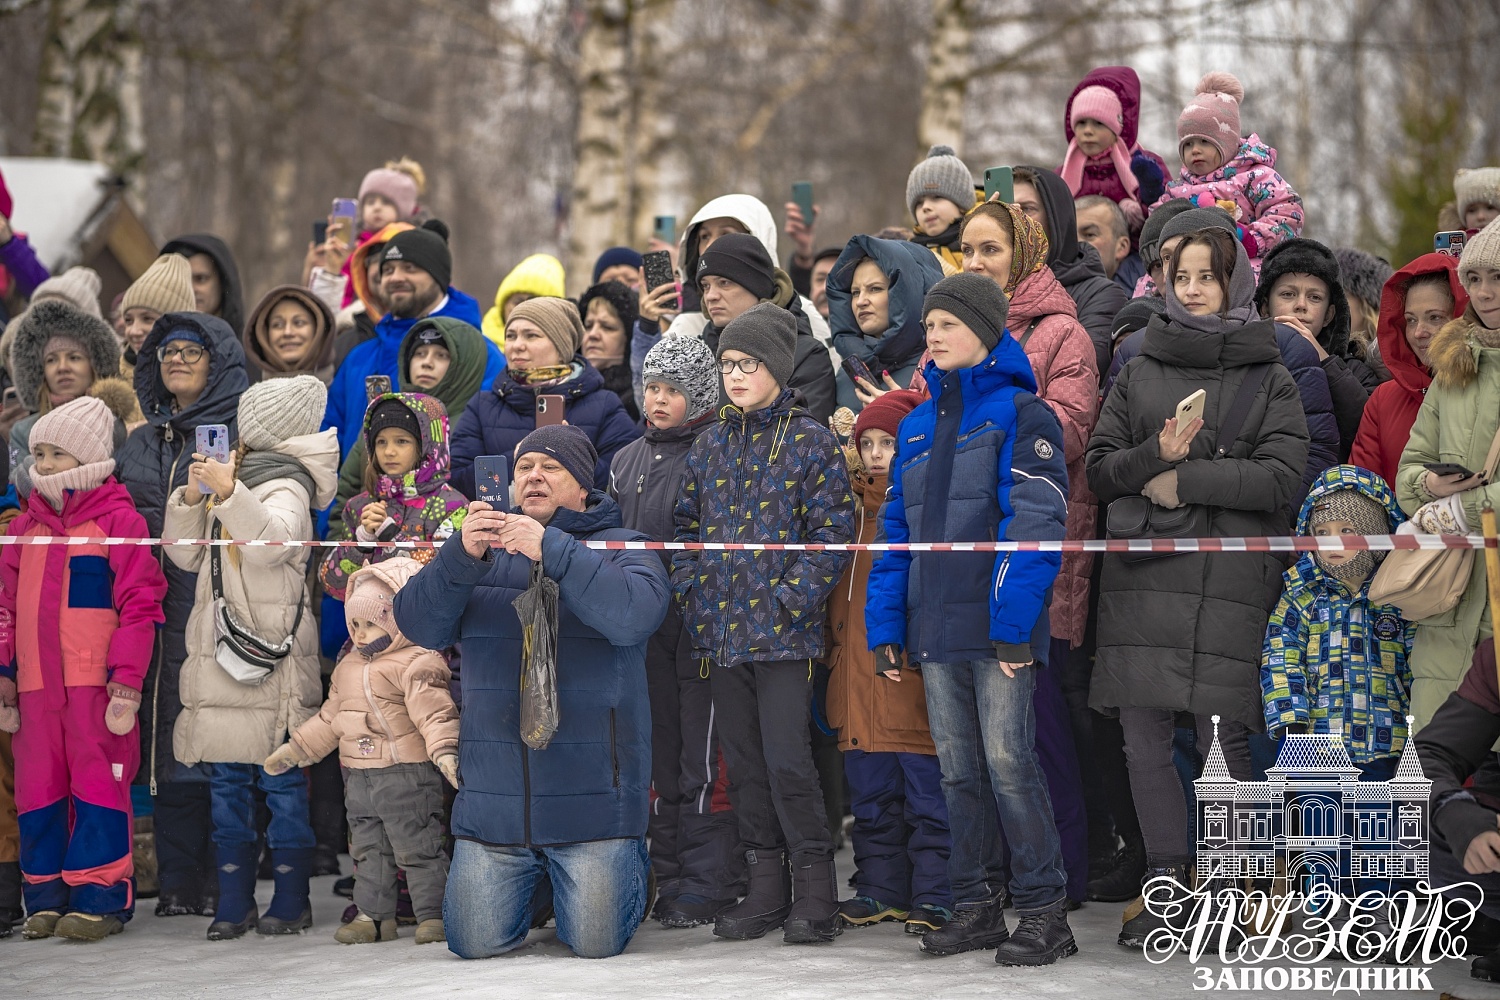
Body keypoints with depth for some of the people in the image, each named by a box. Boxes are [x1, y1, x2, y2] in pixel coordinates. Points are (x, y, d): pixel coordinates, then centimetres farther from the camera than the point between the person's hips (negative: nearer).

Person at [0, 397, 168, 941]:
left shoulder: (118, 519, -4)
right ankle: (46, 895, 14)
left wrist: (127, 676, -13)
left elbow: (140, 604, -8)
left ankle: (101, 895, -1)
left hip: (96, 681, -6)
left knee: (98, 782, -5)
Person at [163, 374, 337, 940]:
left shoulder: (286, 485, -2)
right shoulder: (234, 476, 22)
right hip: (219, 655, 8)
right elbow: (187, 555, 17)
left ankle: (291, 902, -2)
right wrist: (192, 498, 3)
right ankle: (234, 904, 10)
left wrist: (228, 492, -29)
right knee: (226, 782, 6)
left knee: (280, 780, -5)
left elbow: (271, 541, -23)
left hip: (271, 657, -8)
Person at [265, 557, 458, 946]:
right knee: (368, 849, 12)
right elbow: (330, 718, 25)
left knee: (418, 848, -4)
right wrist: (295, 749, 26)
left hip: (407, 775, -8)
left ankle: (432, 914, 3)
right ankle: (375, 914, 20)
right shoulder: (348, 667, 17)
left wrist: (444, 751, -35)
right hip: (359, 778, 8)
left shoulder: (416, 665, -11)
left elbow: (434, 711, -22)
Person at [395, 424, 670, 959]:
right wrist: (461, 555, -20)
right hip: (493, 795, 3)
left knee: (596, 942, -4)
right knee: (474, 944, 2)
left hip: (592, 796, -3)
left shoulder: (620, 548, 2)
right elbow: (418, 624, -2)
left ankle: (627, 859, 29)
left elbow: (636, 613, -20)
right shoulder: (488, 549, 12)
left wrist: (551, 550, -28)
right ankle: (532, 877, 34)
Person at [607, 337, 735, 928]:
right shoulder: (626, 462, 16)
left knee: (706, 767, -4)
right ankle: (669, 881, 17)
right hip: (646, 633, 7)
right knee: (661, 762, 11)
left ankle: (704, 887, -1)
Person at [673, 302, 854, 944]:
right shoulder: (710, 445, 12)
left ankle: (814, 894, -1)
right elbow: (687, 524, 16)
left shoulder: (809, 440, -3)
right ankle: (765, 891, 16)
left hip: (783, 628, -6)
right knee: (743, 762, 9)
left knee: (787, 758, -10)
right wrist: (693, 591, 3)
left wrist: (792, 597, -14)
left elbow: (833, 529, -7)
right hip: (721, 628, 6)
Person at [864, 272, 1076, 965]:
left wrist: (1013, 621, -20)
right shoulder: (918, 426, 17)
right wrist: (885, 621, 9)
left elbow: (1036, 524, -13)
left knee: (1008, 762, -9)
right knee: (959, 770, 10)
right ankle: (975, 907, 17)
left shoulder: (1019, 413, -4)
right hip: (936, 628, 7)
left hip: (1000, 626, -7)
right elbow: (898, 530, 18)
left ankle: (1044, 913, -3)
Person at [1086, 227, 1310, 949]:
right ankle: (1165, 886, 11)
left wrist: (1184, 480, -8)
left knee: (1223, 742, -6)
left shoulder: (1268, 378, 7)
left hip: (1230, 584, -3)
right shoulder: (1139, 372, 16)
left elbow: (1283, 477, -5)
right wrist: (1157, 453, -8)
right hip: (1141, 580, 3)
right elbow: (1099, 470, 11)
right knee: (1144, 740, 2)